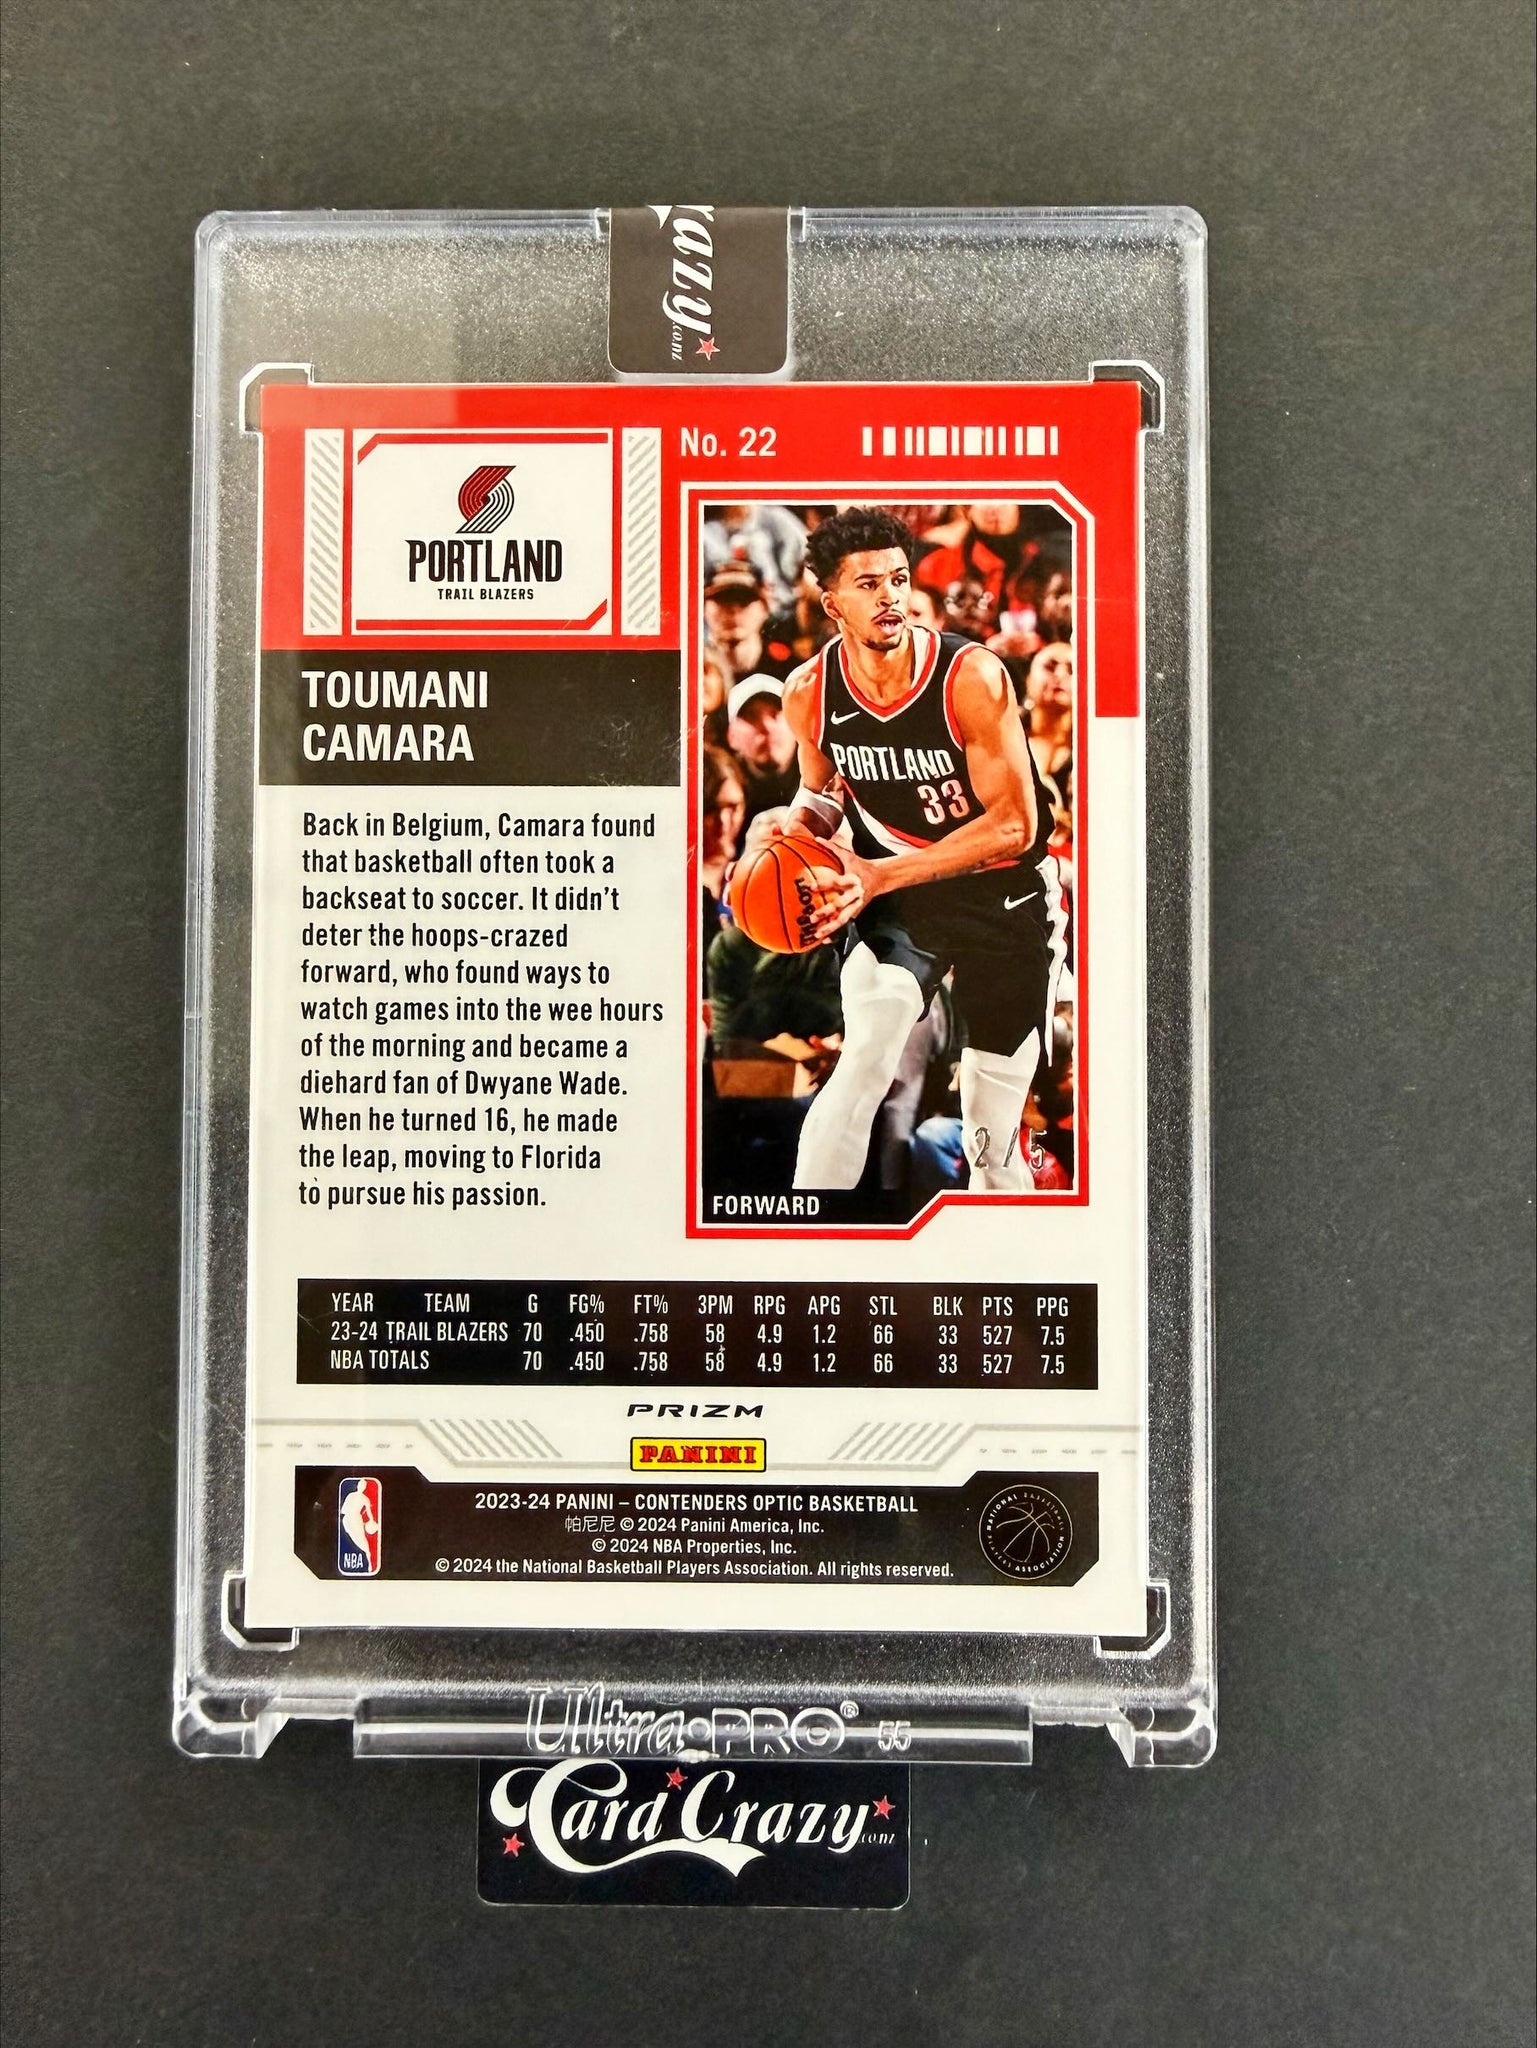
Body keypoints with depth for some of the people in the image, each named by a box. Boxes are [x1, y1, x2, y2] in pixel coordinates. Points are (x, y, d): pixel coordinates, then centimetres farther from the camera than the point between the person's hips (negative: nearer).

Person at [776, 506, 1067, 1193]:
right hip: (893, 901, 2)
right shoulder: (809, 693, -10)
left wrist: (878, 876, -29)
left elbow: (1014, 824, -23)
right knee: (863, 1067, -17)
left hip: (1004, 899, -2)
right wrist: (797, 830, -14)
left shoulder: (972, 676, -23)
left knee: (993, 1131, 6)